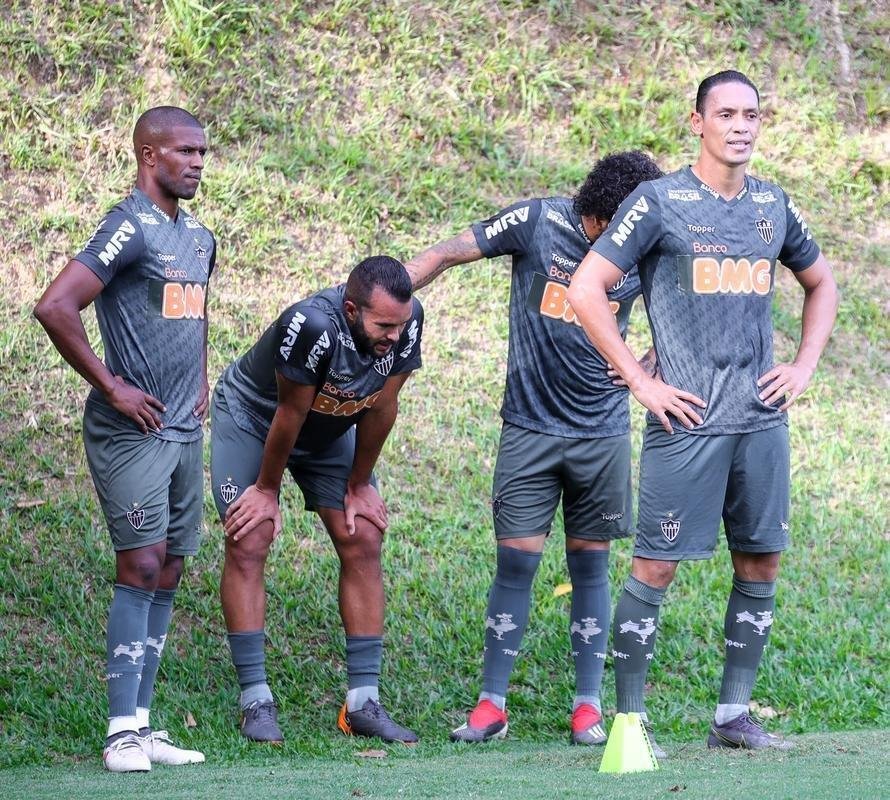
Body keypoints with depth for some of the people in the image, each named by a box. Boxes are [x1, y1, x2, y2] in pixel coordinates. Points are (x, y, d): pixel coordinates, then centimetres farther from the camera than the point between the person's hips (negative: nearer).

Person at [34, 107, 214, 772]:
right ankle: (123, 731, -9)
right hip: (132, 432, -8)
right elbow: (55, 307, -23)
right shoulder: (130, 230, -13)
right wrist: (110, 387, -18)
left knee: (166, 578, 8)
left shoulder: (199, 238, 15)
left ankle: (141, 724, 12)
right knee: (141, 569, -11)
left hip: (184, 431, 8)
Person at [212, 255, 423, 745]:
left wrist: (359, 485, -3)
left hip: (330, 431, 5)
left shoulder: (406, 321, -27)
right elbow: (290, 414, -28)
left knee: (363, 544, -3)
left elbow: (380, 408, -13)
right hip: (251, 418, -5)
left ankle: (363, 703, 0)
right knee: (248, 546, -14)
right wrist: (267, 489, -14)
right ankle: (255, 701, -8)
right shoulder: (314, 326, -42)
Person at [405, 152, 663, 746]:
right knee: (516, 559, -3)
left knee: (591, 564, 6)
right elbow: (449, 254, -5)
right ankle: (492, 705, 4)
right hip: (531, 426, -1)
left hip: (603, 432, 2)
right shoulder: (540, 222, -10)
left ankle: (588, 706, 13)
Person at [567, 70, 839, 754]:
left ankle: (733, 716, 18)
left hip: (762, 417, 6)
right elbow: (586, 291, -8)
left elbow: (821, 284, 27)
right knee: (656, 568, -6)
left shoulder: (775, 205, 11)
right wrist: (641, 383, -10)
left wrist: (804, 367, 13)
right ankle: (629, 719, 1)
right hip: (687, 418, -6)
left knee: (761, 565, 8)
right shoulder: (661, 201, -5)